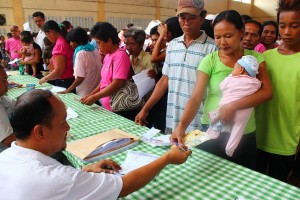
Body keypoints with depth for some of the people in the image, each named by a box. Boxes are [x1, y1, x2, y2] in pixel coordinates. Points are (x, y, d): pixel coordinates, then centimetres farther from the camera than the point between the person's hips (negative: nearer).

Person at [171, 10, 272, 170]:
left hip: (245, 134, 2)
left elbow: (266, 92, -12)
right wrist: (182, 125, -28)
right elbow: (196, 97, -13)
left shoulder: (254, 57, -2)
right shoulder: (209, 60, -7)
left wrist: (233, 106, -25)